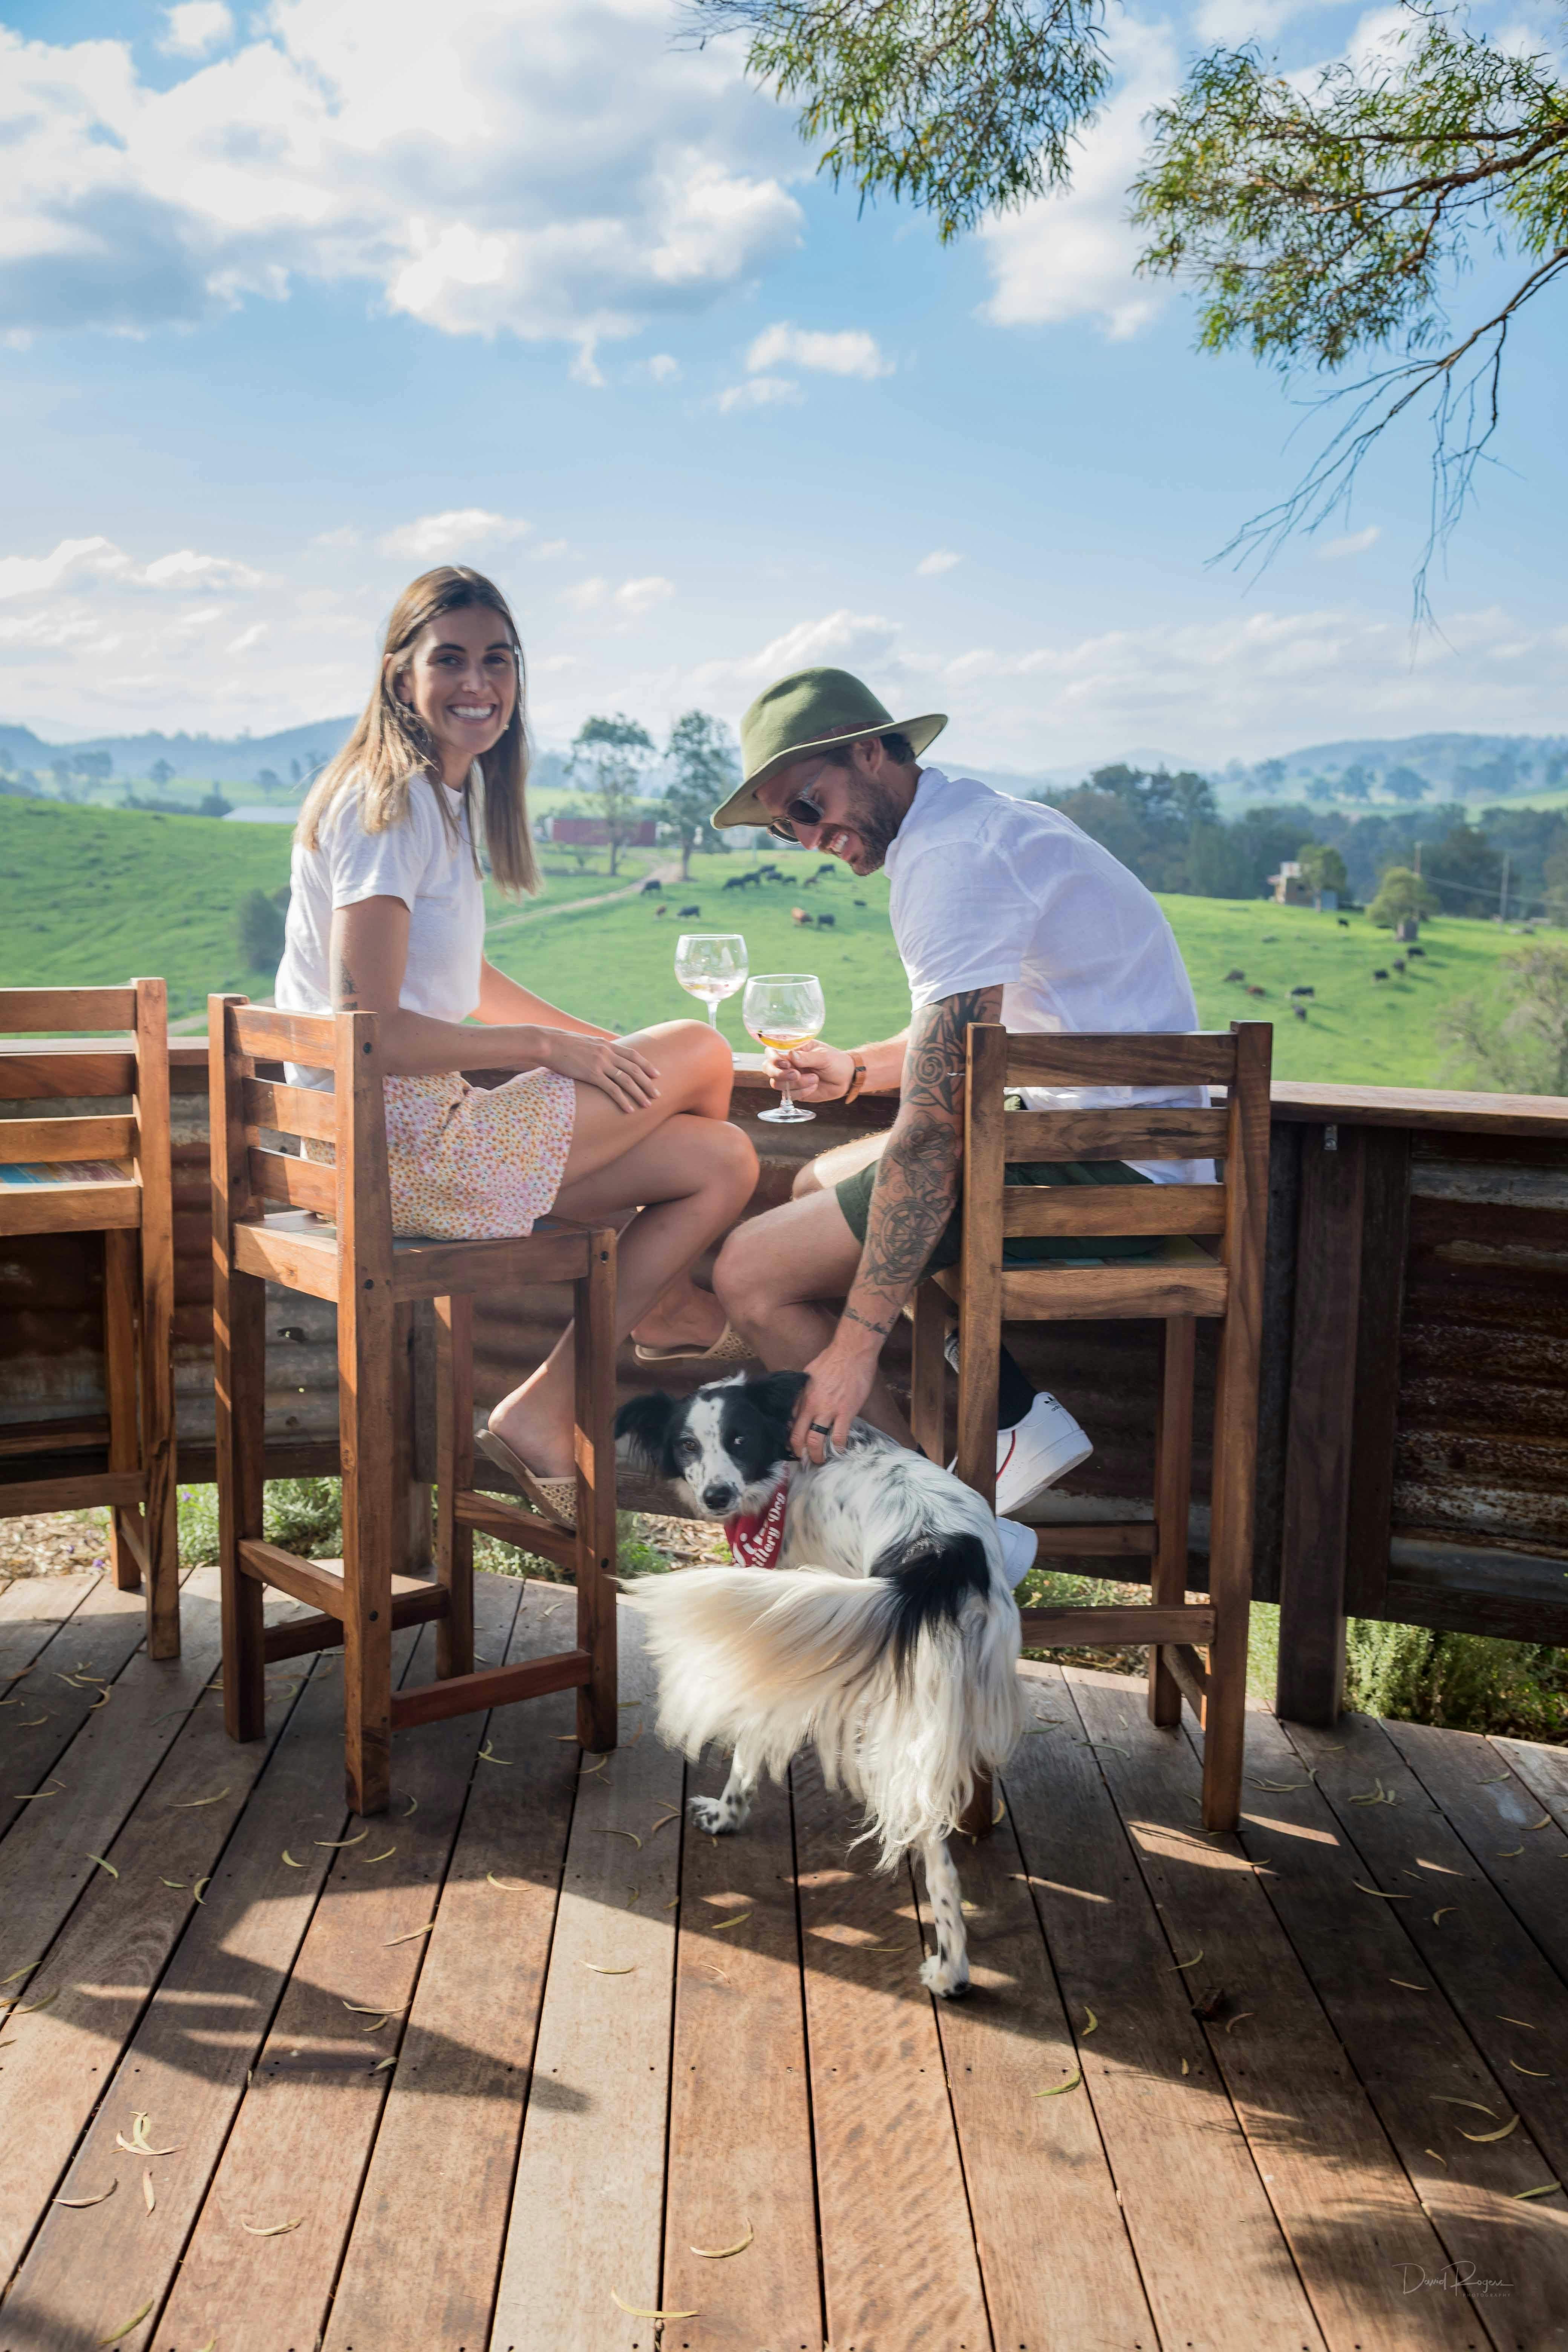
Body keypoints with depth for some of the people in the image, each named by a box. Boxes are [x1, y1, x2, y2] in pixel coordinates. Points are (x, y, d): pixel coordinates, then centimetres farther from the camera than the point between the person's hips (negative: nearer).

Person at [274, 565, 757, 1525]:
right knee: (702, 1053, -4)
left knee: (725, 1163, 3)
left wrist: (603, 1043, 17)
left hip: (430, 1121, 10)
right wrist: (547, 1048, -14)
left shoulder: (454, 791, 15)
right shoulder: (391, 804, -16)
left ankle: (546, 1410, 7)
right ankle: (668, 1307, 13)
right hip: (399, 1141, -10)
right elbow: (369, 1027, -22)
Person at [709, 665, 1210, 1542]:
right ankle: (1006, 1419, 9)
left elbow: (934, 1126, -23)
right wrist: (859, 1069, 12)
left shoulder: (949, 857, -17)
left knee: (751, 1275, -12)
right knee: (821, 1183, 25)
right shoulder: (982, 816, 16)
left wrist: (857, 1342, -21)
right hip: (1134, 1146, 11)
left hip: (1106, 1172, -11)